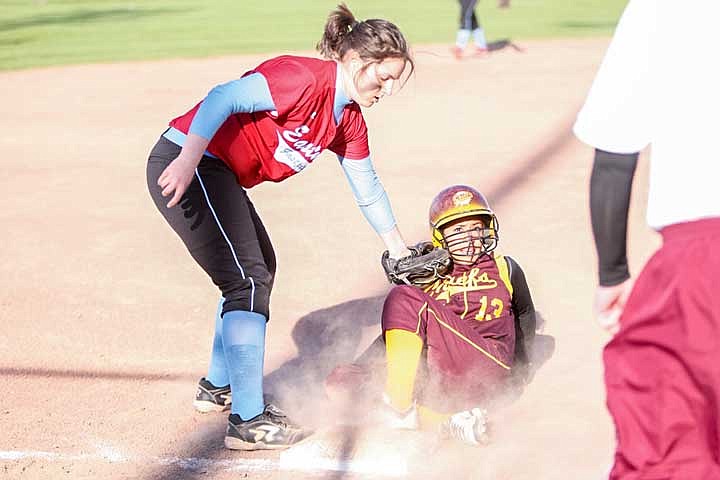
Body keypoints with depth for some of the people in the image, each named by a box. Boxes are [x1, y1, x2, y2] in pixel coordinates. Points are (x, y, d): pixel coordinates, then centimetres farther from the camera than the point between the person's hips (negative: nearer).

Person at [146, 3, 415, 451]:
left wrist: (399, 248, 24)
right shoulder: (304, 78, -19)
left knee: (260, 269, 22)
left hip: (220, 176, 10)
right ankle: (249, 421, -9)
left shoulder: (349, 120, 9)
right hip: (184, 163, -10)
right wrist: (188, 162, -39)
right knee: (248, 281, -12)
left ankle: (218, 387, 37)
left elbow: (368, 188, 20)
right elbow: (223, 98, -30)